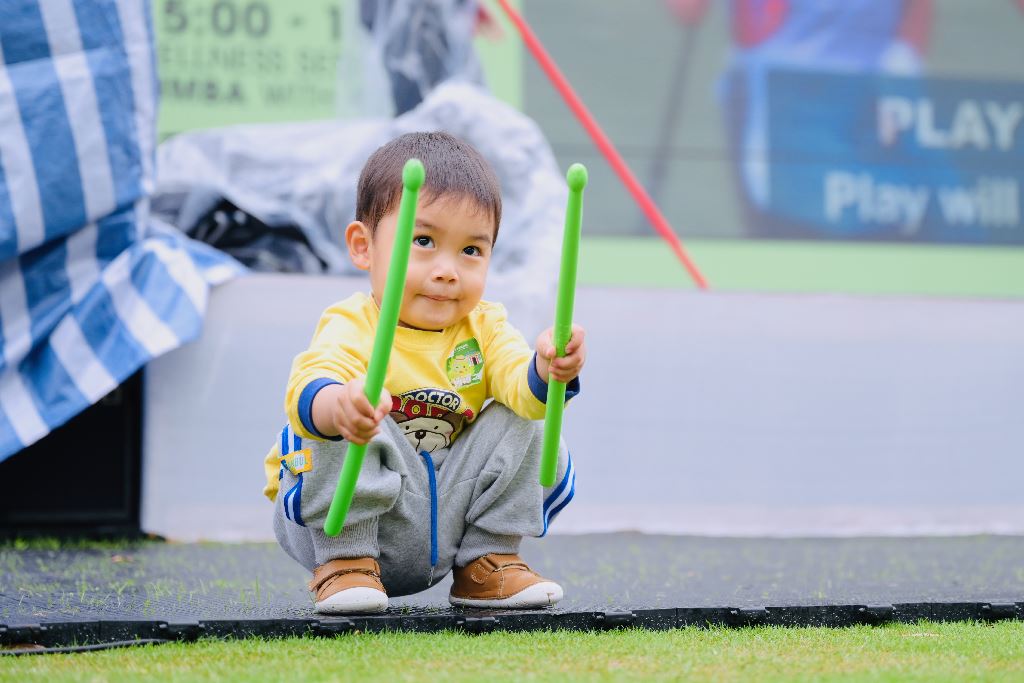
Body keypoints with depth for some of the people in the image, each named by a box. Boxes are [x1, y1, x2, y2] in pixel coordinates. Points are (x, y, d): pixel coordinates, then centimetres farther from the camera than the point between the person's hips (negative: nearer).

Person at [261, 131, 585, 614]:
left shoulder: (484, 327, 2)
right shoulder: (353, 329, -17)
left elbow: (522, 388, -17)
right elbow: (307, 392, -38)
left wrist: (548, 371, -42)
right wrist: (337, 404, -63)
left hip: (447, 522, 5)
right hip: (347, 517, -5)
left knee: (520, 426, -8)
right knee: (351, 419, -31)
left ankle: (486, 562, 4)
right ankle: (345, 562, -16)